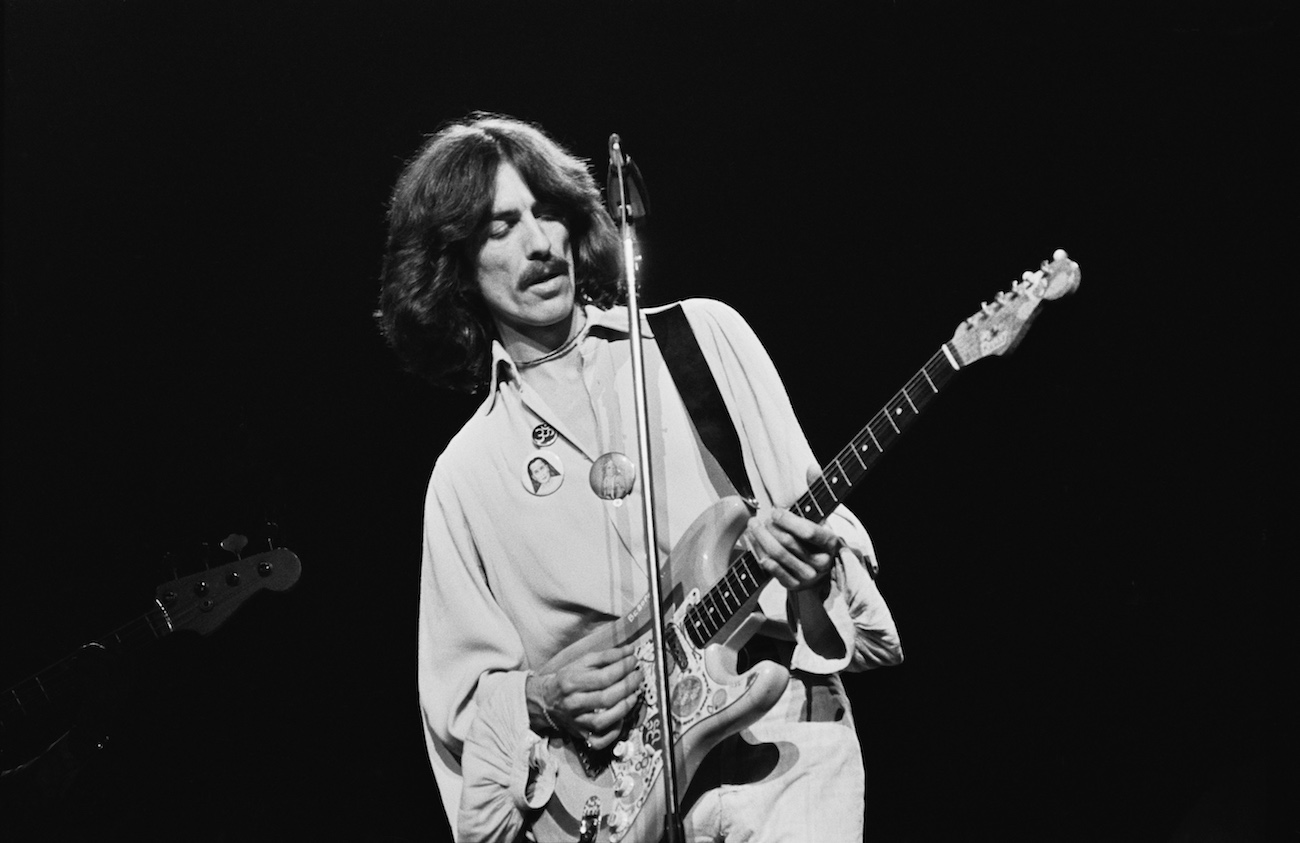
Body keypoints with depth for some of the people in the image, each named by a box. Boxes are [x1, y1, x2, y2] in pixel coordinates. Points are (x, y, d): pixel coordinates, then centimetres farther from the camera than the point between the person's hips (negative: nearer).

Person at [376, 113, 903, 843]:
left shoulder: (705, 336, 9)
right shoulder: (465, 474, 11)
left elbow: (827, 532, 9)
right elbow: (459, 694, 12)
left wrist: (810, 570, -12)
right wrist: (537, 702, -6)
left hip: (778, 737, -2)